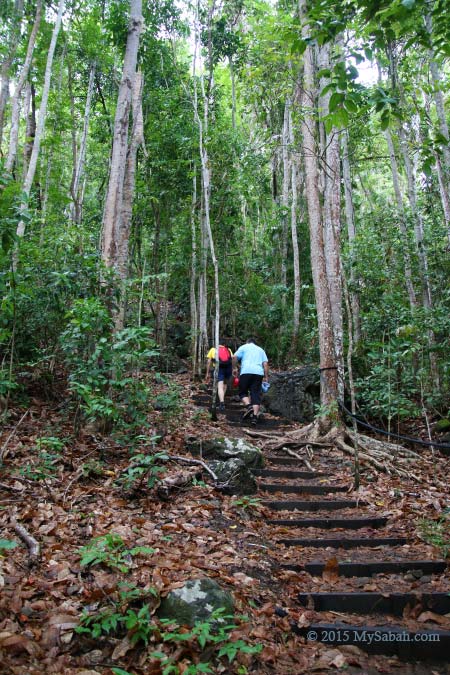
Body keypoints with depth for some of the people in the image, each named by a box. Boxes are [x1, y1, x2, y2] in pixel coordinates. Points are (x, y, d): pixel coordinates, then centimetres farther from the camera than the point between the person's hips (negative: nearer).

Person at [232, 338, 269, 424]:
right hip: (259, 373, 3)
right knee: (256, 394, 2)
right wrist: (266, 376, 12)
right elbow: (265, 363, 13)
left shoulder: (243, 347, 16)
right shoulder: (260, 349, 25)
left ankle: (249, 406, -17)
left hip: (246, 372, -3)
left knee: (243, 392, 9)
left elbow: (235, 357, 0)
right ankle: (255, 416, -6)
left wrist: (234, 368, 12)